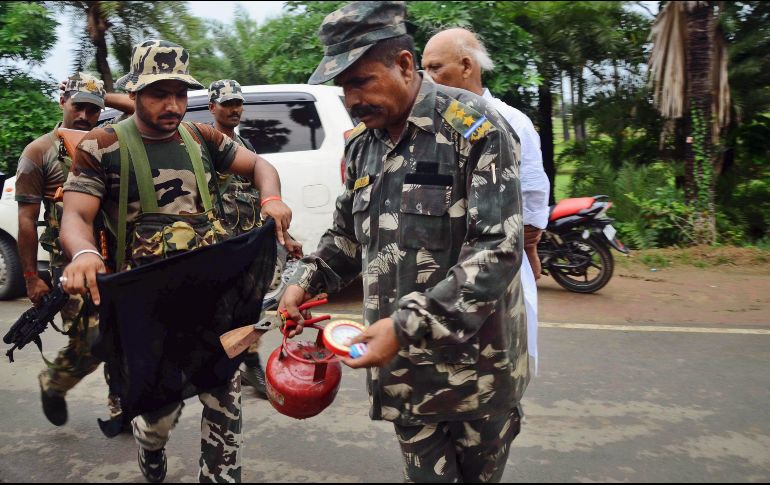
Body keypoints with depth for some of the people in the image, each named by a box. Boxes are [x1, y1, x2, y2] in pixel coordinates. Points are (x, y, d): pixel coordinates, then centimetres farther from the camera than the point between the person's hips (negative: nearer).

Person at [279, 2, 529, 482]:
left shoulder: (474, 128, -15)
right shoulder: (362, 145, 7)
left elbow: (497, 249, -22)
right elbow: (348, 234, 20)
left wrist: (407, 326, -26)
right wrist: (307, 281, 2)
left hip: (474, 366, -4)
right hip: (402, 367, 5)